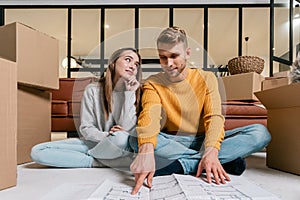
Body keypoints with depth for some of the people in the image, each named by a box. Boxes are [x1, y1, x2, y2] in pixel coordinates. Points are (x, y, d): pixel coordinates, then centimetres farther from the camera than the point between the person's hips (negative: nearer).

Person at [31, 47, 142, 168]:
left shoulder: (135, 91, -5)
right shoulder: (93, 90, -3)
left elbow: (126, 130, -16)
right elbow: (85, 129, -3)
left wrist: (129, 94, -18)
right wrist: (105, 136, -23)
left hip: (121, 146, -1)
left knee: (120, 137, -39)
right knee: (37, 151, -14)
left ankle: (89, 156, -8)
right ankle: (99, 162, -14)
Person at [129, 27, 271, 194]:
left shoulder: (206, 78, -1)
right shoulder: (153, 83, -4)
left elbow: (214, 116, -13)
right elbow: (150, 114, -24)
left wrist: (211, 151, -33)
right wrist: (146, 150, -44)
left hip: (204, 140, 1)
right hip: (172, 142, 0)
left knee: (260, 133, -19)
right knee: (137, 139, -32)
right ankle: (225, 160, -27)